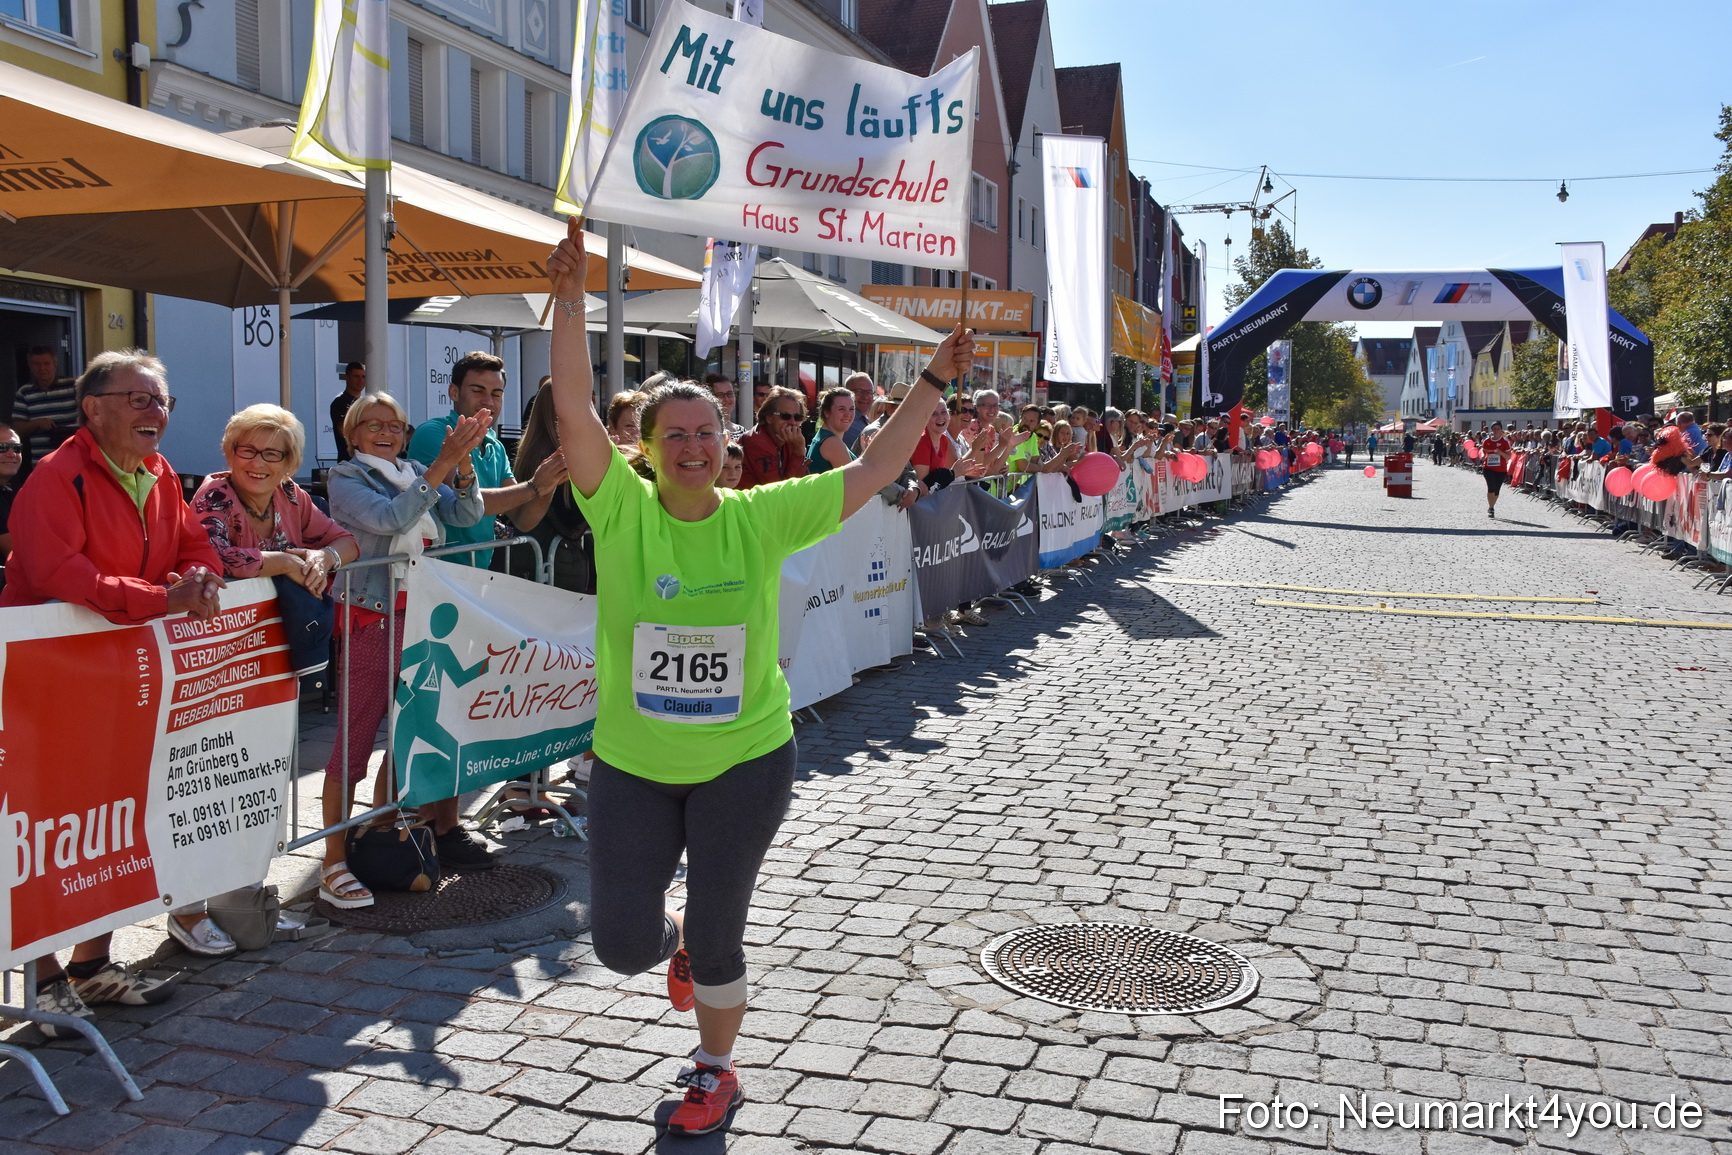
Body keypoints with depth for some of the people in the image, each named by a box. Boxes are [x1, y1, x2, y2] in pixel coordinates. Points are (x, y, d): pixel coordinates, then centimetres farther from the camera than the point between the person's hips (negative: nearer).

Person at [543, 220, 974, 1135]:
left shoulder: (760, 516, -6)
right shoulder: (623, 510, -9)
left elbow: (872, 471, -3)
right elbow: (573, 411, -20)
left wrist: (932, 383, -5)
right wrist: (570, 301, -29)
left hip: (745, 762, 0)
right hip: (631, 765, 1)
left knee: (717, 939, 10)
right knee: (621, 943, 6)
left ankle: (714, 1072, 37)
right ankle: (674, 937, 44)